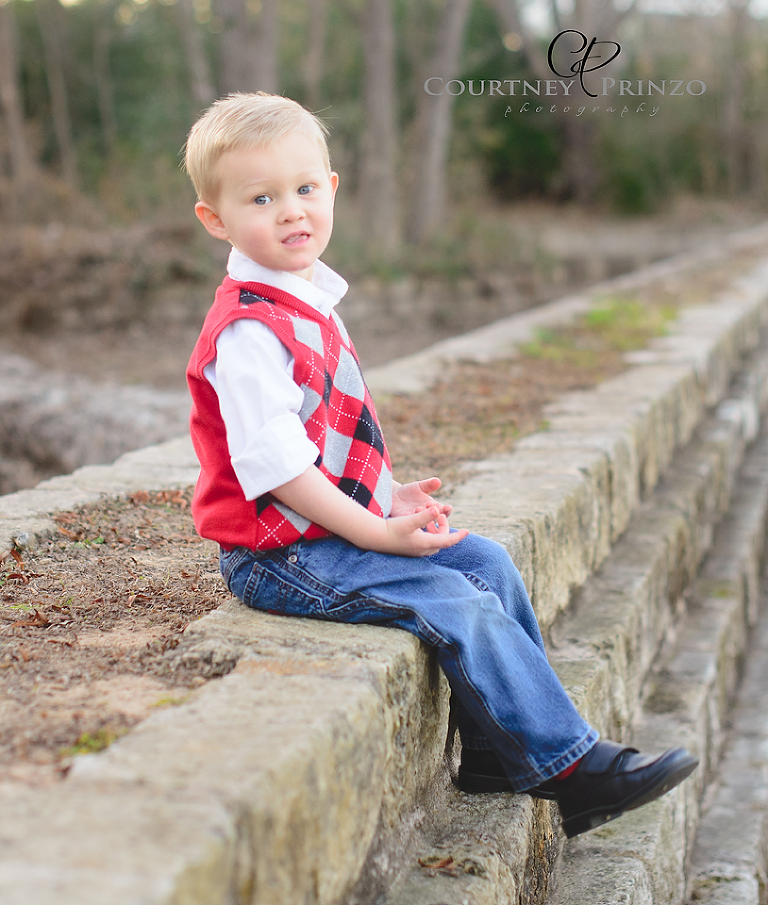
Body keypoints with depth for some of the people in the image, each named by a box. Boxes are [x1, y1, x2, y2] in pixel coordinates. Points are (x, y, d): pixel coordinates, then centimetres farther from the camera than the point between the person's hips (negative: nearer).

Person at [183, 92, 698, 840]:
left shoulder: (307, 301, 11)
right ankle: (570, 768, -5)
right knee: (459, 606, -18)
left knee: (488, 562, 11)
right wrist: (373, 532, -24)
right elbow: (272, 462, -26)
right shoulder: (248, 330, -21)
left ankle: (498, 752, 17)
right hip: (281, 554, -10)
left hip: (333, 525, 10)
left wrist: (387, 498, 11)